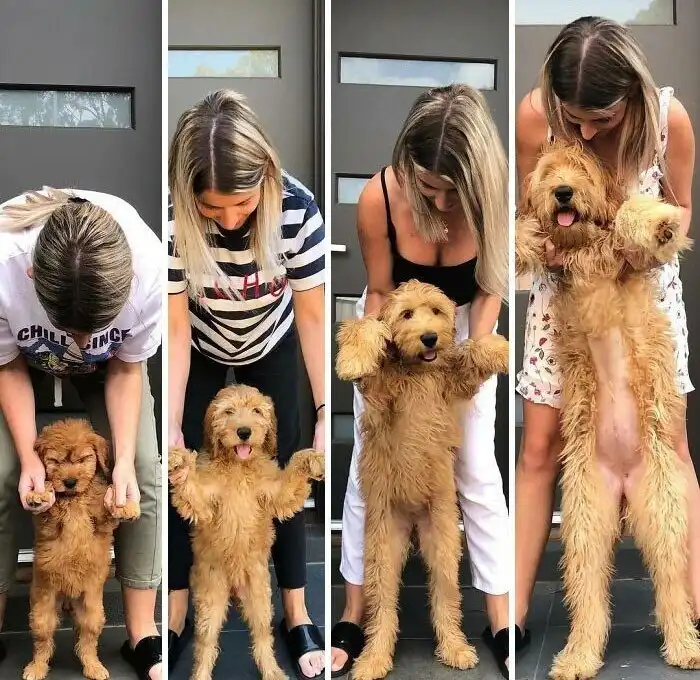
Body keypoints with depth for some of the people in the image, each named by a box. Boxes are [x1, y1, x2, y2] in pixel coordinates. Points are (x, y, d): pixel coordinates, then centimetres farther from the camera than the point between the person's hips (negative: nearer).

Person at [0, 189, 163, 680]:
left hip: (107, 360, 1)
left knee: (145, 471, -12)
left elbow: (126, 369, -20)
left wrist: (123, 459, -27)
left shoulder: (150, 270, -41)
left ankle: (142, 634, 2)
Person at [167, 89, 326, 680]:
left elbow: (312, 317, -24)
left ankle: (297, 617, 18)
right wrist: (170, 426, -26)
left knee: (282, 472, 2)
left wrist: (326, 413, -26)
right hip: (202, 350, 0)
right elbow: (177, 331, -24)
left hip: (271, 347, 0)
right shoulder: (172, 218, -36)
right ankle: (177, 616, 19)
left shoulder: (297, 209, -36)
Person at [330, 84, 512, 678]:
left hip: (464, 329, 0)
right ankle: (354, 616, 18)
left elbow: (490, 289, -15)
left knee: (477, 470, 2)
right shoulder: (379, 198, -32)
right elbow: (379, 294, -17)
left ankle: (501, 623, 15)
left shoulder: (493, 197, -31)